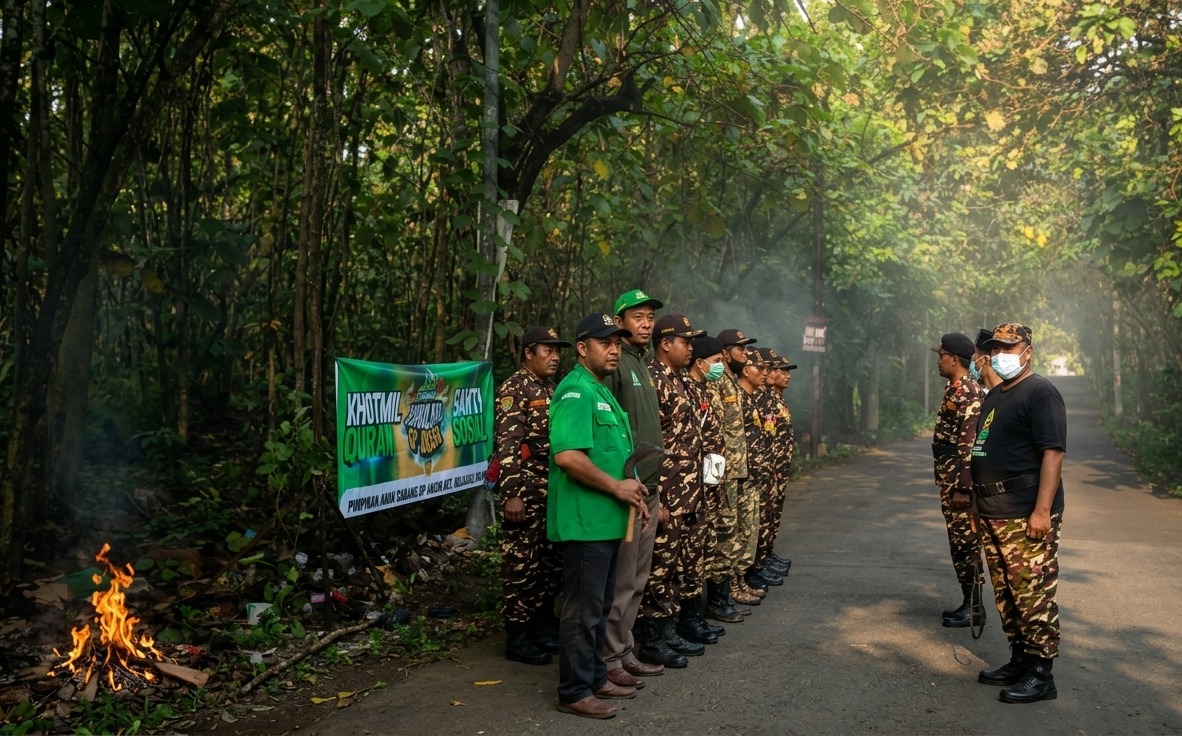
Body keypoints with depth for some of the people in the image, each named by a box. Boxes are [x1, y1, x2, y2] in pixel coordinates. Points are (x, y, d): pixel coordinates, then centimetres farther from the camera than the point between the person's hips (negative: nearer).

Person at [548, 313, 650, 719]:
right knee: (583, 608, -2)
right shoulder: (576, 391, -16)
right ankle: (575, 692, 9)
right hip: (584, 520, -10)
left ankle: (595, 678, 30)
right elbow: (567, 456, -28)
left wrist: (629, 489, 9)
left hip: (606, 519, 10)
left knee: (599, 606, 18)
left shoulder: (602, 391, 16)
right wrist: (617, 487, -18)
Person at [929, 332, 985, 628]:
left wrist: (963, 486, -24)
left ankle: (974, 608, 5)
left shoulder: (967, 391, -17)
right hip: (949, 476, 10)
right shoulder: (955, 389, 14)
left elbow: (970, 442, -22)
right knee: (959, 539, 13)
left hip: (960, 477, -10)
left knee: (965, 541, -3)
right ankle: (969, 603, 21)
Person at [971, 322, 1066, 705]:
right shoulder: (995, 395, 18)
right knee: (1006, 594, 14)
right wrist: (980, 505, 20)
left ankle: (1039, 675, 3)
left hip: (1026, 517, -9)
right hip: (994, 515, 9)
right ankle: (1019, 661, 25)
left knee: (1033, 595, -4)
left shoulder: (1040, 393, -10)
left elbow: (1053, 452, -17)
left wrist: (1042, 511, -22)